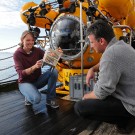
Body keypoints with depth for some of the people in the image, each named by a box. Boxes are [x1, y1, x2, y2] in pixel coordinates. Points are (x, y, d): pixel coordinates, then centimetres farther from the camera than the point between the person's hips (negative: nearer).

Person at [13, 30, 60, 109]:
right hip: (25, 82, -4)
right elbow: (21, 74, -25)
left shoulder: (37, 50, -2)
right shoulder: (17, 54, -14)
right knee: (36, 98, -34)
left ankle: (50, 99, -9)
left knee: (54, 71, -22)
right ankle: (28, 97, 5)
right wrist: (34, 67, -41)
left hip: (37, 80, 5)